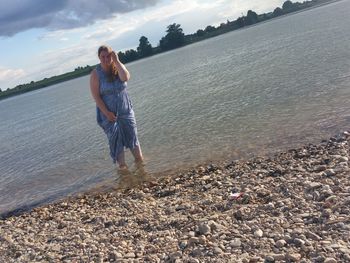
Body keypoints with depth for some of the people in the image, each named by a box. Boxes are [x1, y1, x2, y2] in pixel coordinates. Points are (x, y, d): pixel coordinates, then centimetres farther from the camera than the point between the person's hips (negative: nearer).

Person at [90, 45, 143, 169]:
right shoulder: (96, 74, -9)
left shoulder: (118, 68, -2)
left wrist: (117, 61, -23)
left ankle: (139, 159, 24)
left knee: (132, 135, 7)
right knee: (115, 139, 3)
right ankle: (122, 165, 14)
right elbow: (96, 96, -13)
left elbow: (126, 77, -25)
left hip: (125, 110, 2)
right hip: (108, 113, -2)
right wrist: (106, 112, -18)